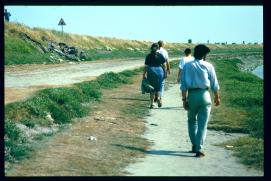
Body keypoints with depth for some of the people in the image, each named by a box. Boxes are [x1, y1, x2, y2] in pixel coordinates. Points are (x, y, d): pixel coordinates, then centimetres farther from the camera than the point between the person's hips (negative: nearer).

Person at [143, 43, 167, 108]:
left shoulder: (148, 56, 2)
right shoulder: (160, 55, 2)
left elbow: (146, 67, 0)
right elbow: (164, 65, 1)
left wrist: (144, 75, 5)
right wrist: (165, 73, 10)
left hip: (151, 71, 0)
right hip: (159, 71, 0)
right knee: (159, 87, 12)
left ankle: (152, 103, 8)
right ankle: (158, 98, -14)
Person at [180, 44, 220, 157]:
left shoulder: (187, 66, 4)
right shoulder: (208, 66, 0)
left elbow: (183, 85, -1)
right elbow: (214, 84, 3)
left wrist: (184, 99, 1)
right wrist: (217, 97, 16)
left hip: (192, 95, 2)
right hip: (204, 95, -2)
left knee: (192, 120, 21)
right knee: (202, 124, 2)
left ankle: (194, 145, 22)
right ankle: (199, 149, -4)